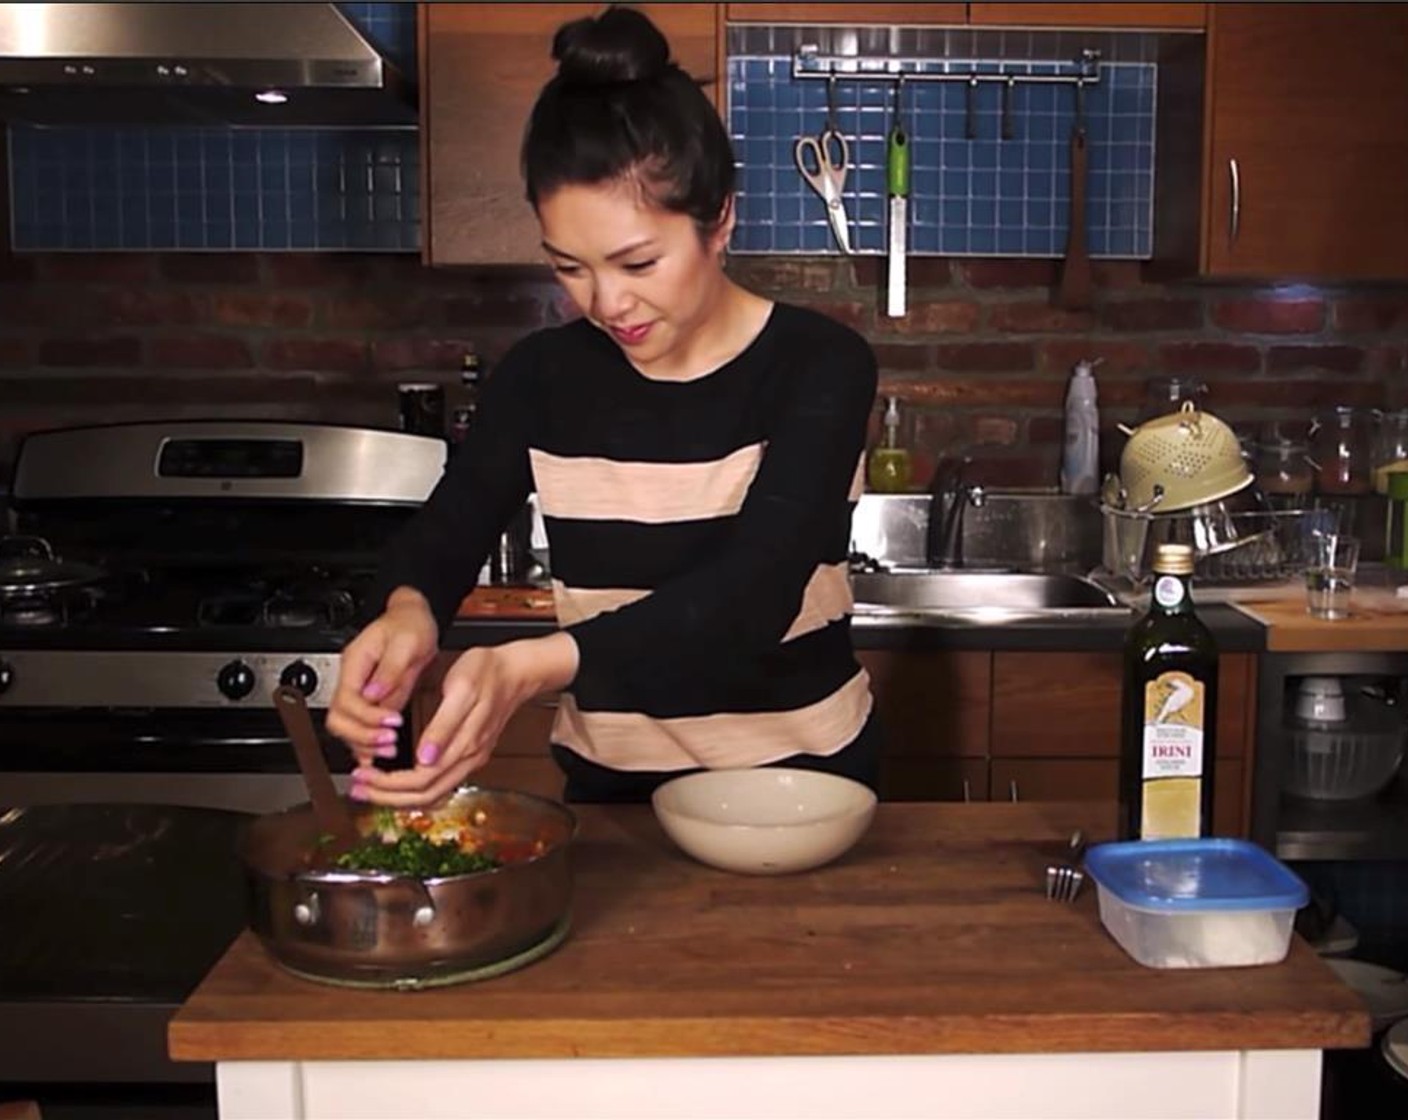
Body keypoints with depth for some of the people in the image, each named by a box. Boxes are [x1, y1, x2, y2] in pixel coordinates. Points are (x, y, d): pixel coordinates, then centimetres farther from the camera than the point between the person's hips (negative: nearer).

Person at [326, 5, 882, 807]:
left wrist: (531, 666, -41)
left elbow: (754, 594, -26)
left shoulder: (818, 366, -13)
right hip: (612, 781, 2)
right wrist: (409, 613, -31)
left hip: (798, 776, -2)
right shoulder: (545, 375, -2)